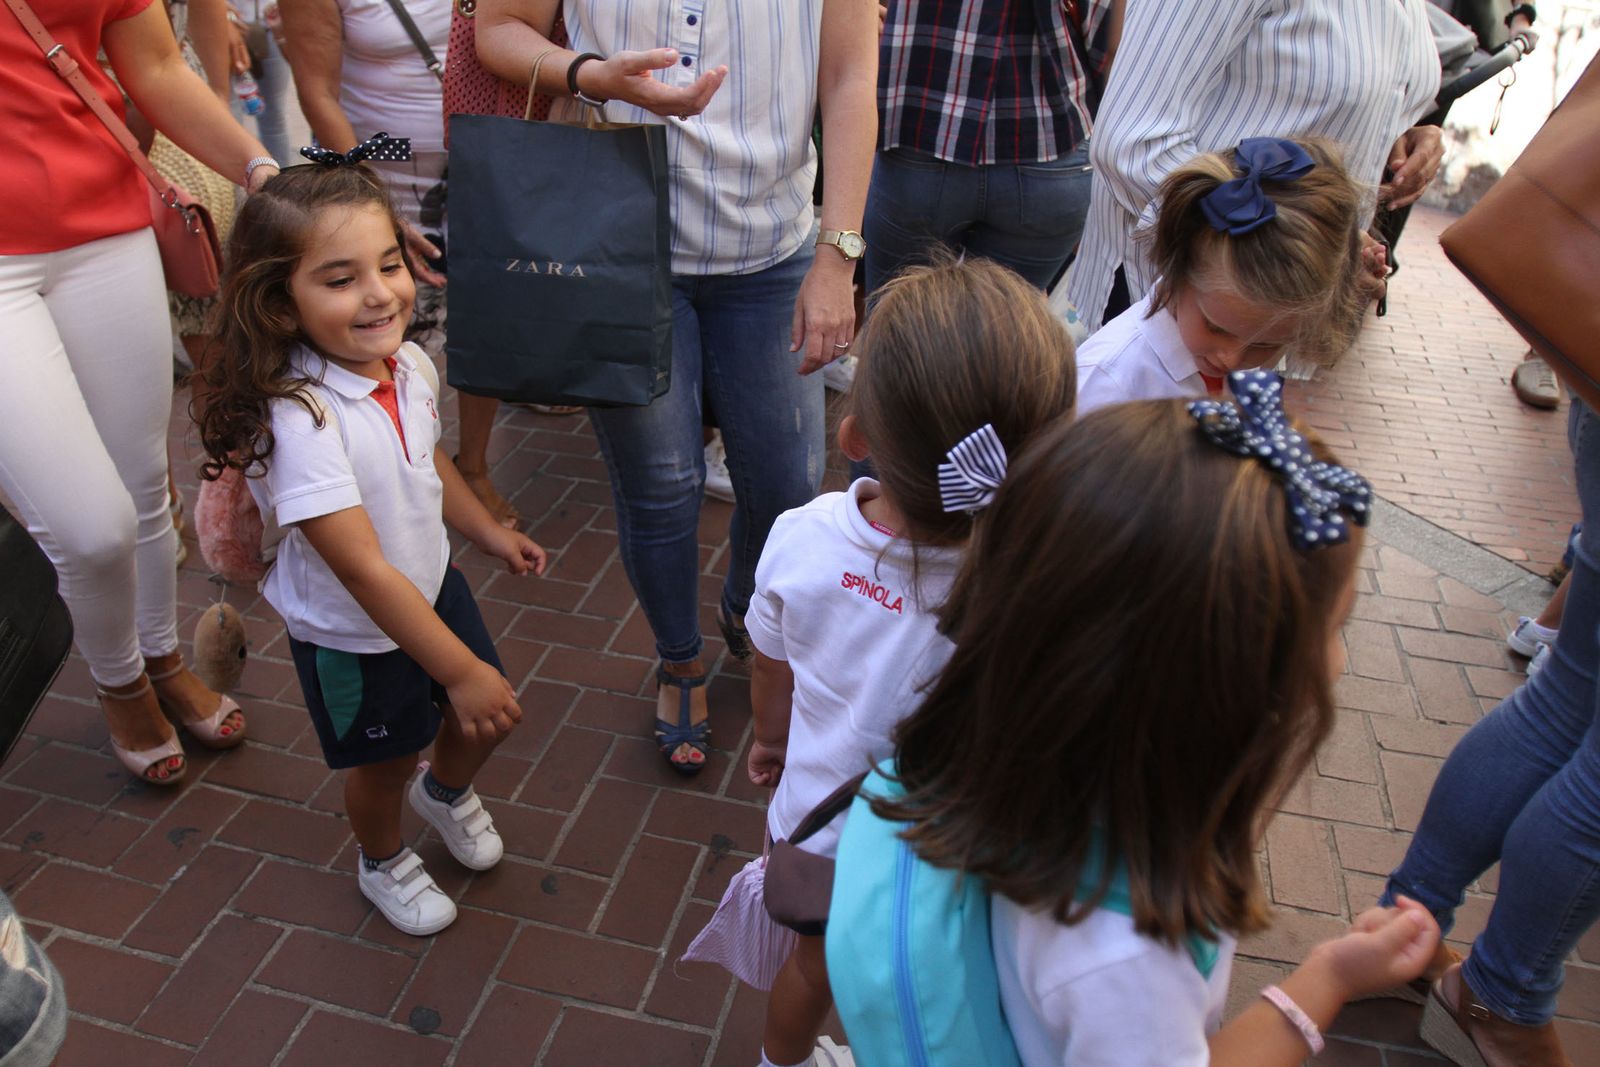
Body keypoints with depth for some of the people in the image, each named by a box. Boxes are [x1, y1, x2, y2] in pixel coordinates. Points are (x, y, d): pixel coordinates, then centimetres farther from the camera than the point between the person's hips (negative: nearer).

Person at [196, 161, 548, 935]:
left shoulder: (410, 366, -13)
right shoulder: (300, 421, -36)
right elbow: (367, 573, -34)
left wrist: (489, 532, 18)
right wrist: (463, 672, -31)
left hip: (433, 585, 6)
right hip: (352, 636, -6)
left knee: (490, 718, 20)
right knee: (384, 761, 18)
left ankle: (447, 792, 56)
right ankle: (384, 864, 52)